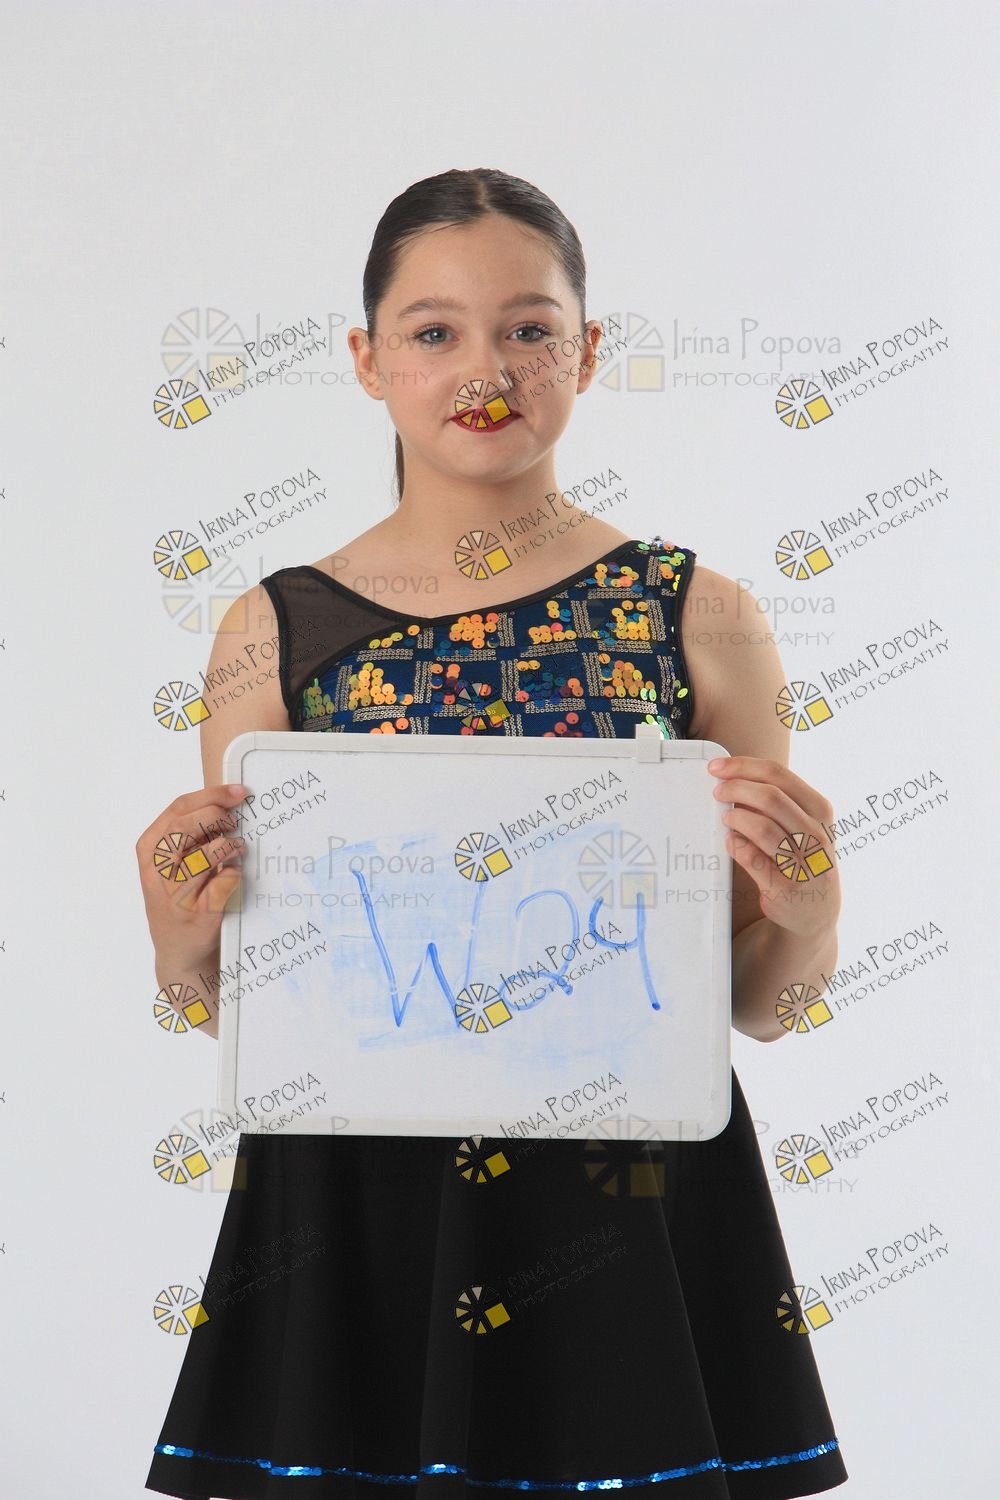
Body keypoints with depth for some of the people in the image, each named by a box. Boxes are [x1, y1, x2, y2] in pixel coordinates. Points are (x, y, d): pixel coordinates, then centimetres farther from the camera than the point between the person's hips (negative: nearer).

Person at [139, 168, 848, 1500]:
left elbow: (758, 1007, 5)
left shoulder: (697, 615, -1)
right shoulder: (277, 628, 1)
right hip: (348, 1222, 1)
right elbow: (233, 1011, 8)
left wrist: (804, 914, -14)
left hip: (630, 1221, 0)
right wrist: (183, 939, -12)